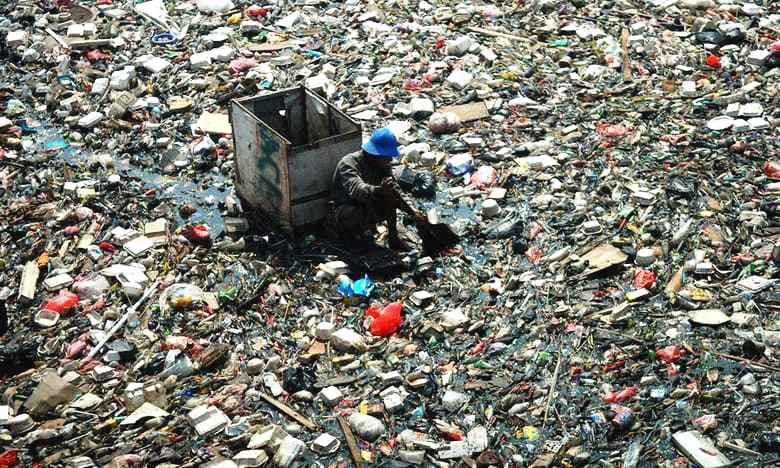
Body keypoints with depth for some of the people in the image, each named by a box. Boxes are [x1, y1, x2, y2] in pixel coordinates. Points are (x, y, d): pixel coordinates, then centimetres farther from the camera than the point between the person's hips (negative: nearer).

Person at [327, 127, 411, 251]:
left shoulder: (384, 164, -4)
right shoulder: (348, 164, -26)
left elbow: (393, 189, -12)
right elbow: (355, 188, -45)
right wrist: (378, 190, -64)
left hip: (368, 207, 6)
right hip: (343, 207, -6)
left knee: (391, 197, -18)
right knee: (356, 214, -40)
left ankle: (393, 237, -10)